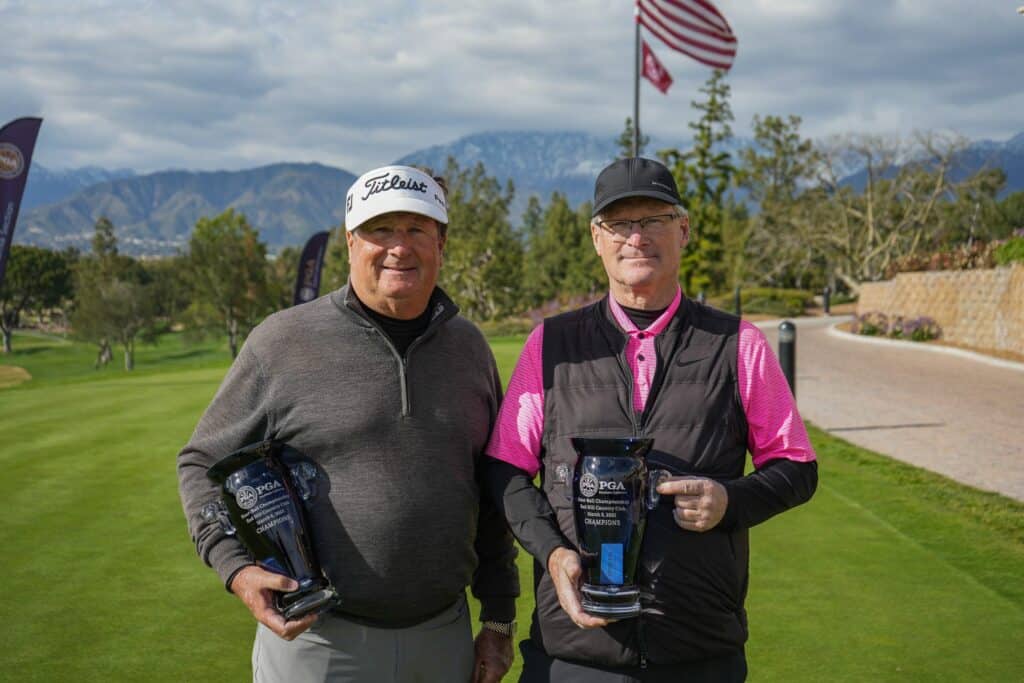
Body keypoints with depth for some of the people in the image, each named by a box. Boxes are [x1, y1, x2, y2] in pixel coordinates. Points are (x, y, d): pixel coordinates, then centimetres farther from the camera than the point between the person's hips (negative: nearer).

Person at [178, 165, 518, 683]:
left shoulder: (468, 347, 7)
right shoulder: (284, 341, -6)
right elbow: (204, 464, 0)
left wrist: (498, 620, 12)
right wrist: (238, 569, -16)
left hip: (443, 640, 4)